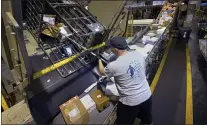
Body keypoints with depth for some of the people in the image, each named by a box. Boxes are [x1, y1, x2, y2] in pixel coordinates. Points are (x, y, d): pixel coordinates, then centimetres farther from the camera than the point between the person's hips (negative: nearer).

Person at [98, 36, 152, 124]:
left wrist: (99, 60, 17)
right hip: (147, 96, 5)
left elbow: (102, 72, -1)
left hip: (130, 102, -5)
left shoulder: (114, 65, -24)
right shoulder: (138, 54, -10)